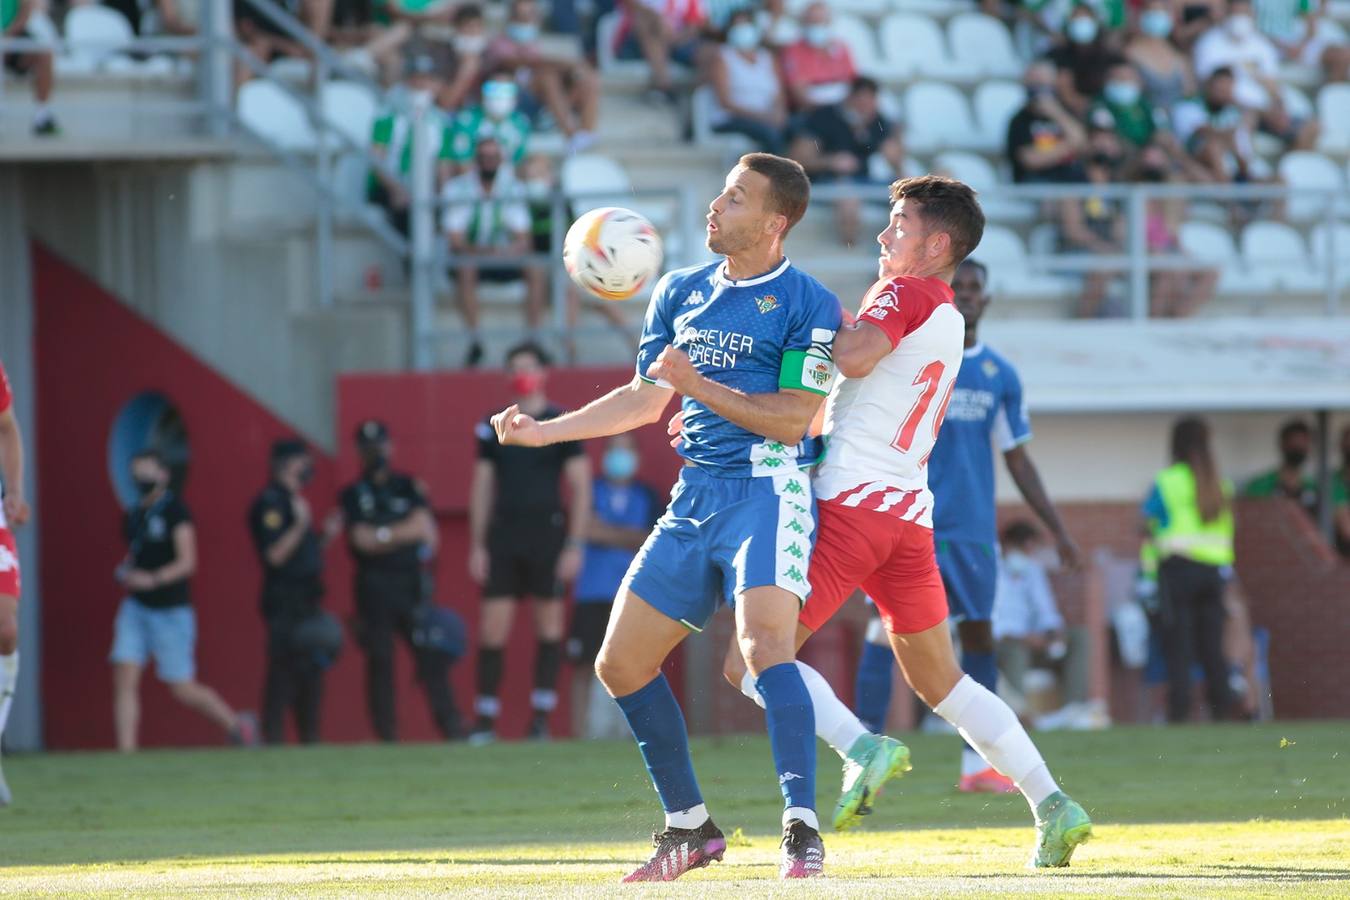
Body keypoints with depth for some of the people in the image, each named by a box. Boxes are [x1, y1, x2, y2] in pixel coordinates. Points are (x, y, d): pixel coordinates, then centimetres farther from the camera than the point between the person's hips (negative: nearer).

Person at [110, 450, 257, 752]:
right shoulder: (134, 515, 12)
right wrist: (125, 572, 0)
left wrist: (153, 579, -27)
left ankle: (237, 724, 24)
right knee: (124, 678, -9)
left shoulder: (175, 511, -9)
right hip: (136, 607, 6)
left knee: (182, 689, 1)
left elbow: (187, 563, -15)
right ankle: (126, 752, -8)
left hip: (171, 611, -6)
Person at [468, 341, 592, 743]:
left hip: (547, 533, -2)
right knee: (493, 627, -2)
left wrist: (575, 545, -8)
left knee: (548, 622, 1)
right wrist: (477, 545, 6)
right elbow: (482, 488, 12)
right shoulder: (494, 427, 10)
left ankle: (542, 717, 5)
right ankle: (486, 718, 1)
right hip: (503, 534, 3)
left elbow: (581, 488, 0)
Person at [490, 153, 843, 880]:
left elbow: (796, 418, -14)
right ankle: (691, 829, 19)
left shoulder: (806, 304, -6)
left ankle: (802, 828, -31)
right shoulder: (680, 293, 15)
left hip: (769, 490, -8)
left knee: (763, 645, -29)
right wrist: (546, 431, 20)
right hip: (695, 496, 8)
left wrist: (698, 385, -16)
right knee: (621, 665, 7)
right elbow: (646, 400, 24)